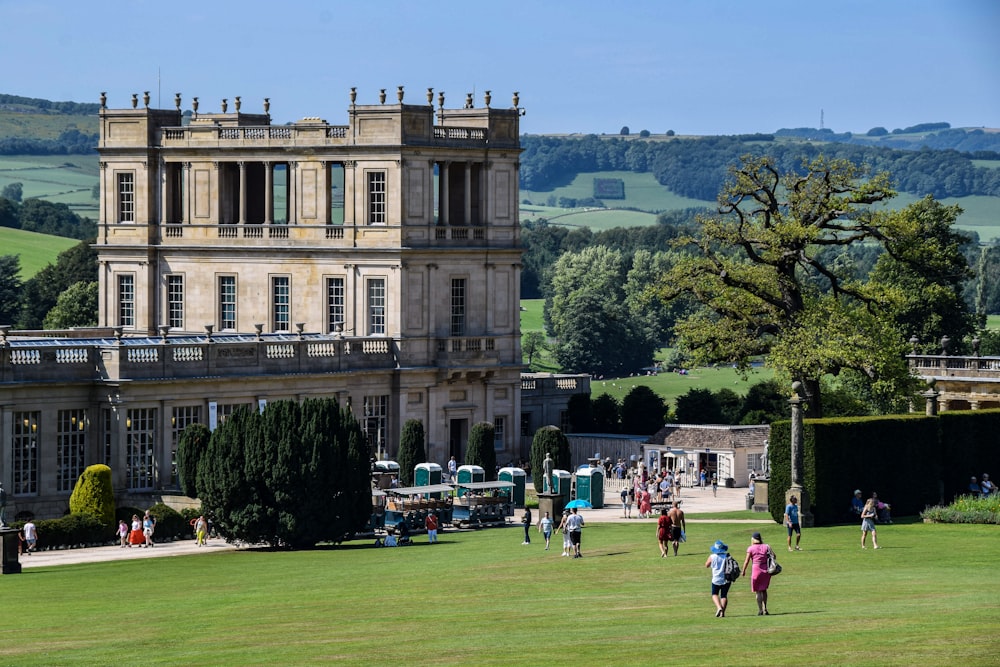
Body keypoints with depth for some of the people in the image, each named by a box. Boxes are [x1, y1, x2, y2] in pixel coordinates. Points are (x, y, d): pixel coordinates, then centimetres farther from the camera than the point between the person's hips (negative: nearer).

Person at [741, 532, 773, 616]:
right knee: (764, 590, 19)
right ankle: (765, 609, 17)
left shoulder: (750, 548, -4)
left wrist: (743, 571, 6)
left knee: (758, 591, 5)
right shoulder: (766, 547, 5)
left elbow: (747, 561, -5)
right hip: (766, 570, 4)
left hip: (757, 570, -4)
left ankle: (760, 610, 0)